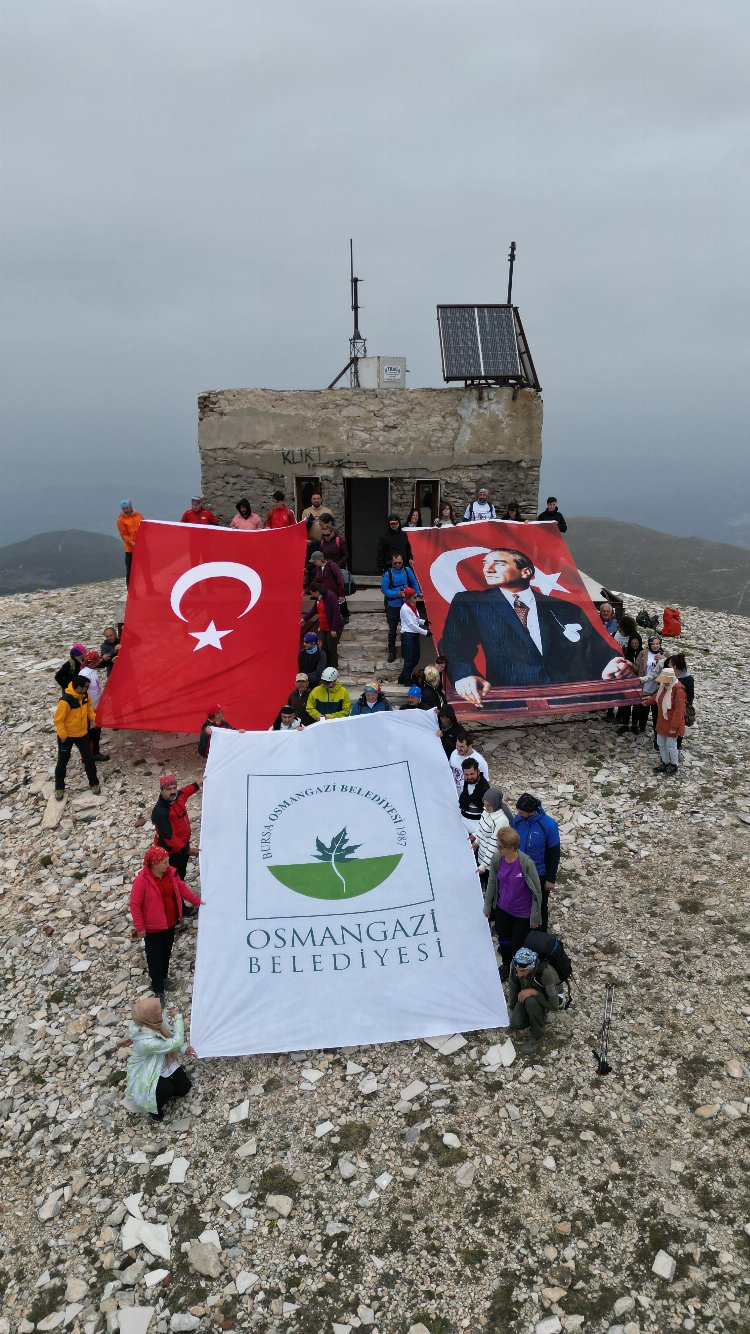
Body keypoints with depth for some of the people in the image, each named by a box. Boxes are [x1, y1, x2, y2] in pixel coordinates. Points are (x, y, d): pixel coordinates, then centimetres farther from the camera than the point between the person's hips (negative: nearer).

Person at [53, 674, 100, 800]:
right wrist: (63, 735, -18)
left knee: (89, 758, 13)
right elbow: (58, 720, -22)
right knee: (63, 762, 10)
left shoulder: (84, 695, -11)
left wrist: (92, 717, 1)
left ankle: (94, 783, 31)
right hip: (67, 736, -6)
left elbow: (89, 705, 13)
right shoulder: (65, 701, -32)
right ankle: (59, 787, 27)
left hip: (83, 734, 6)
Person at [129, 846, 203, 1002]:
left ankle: (164, 977, 46)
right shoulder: (142, 880, -27)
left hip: (170, 922, 6)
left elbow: (181, 888, 8)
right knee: (155, 956, 9)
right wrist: (140, 928, -17)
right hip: (153, 926, -6)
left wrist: (196, 901, 11)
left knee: (166, 951, 23)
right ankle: (158, 988, 24)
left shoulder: (171, 872, -9)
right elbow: (135, 905, -20)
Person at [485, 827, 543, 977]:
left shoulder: (526, 863, -30)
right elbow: (492, 882, 1)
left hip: (522, 914, -4)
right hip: (502, 909, 4)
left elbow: (537, 891, -17)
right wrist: (487, 906, 10)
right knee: (503, 940, 24)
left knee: (517, 945, 12)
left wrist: (534, 917, -10)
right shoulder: (497, 859, -18)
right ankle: (505, 965, 54)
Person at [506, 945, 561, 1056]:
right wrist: (511, 1010, 6)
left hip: (545, 997, -4)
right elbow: (513, 988, -3)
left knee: (531, 1001, -36)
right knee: (516, 1024, -19)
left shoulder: (545, 972, -39)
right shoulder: (514, 966, -25)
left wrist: (534, 992, -40)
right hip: (527, 995, 4)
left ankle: (537, 1034, -10)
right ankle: (539, 1017, 13)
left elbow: (555, 1004, -31)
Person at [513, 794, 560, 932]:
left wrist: (551, 879, -11)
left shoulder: (549, 825, -25)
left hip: (540, 875, -3)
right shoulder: (517, 819, -14)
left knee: (540, 907, 18)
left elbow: (555, 853, -15)